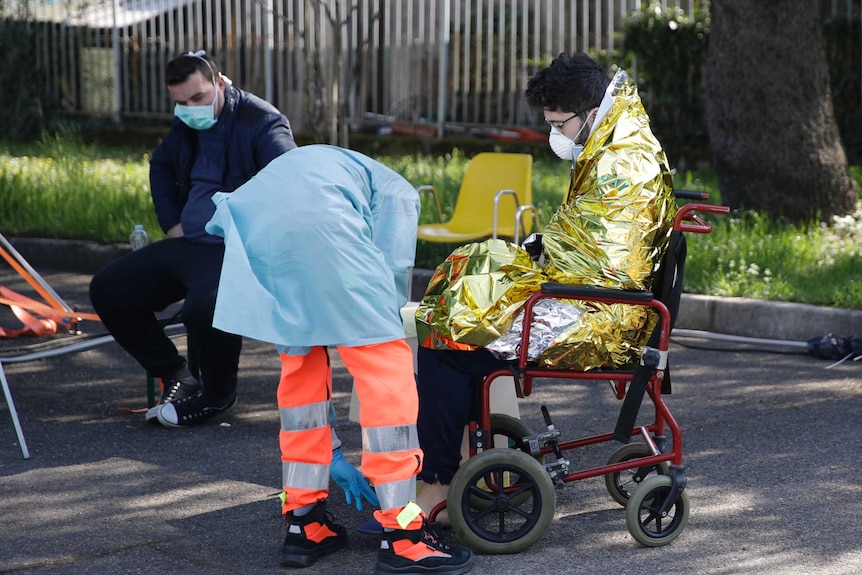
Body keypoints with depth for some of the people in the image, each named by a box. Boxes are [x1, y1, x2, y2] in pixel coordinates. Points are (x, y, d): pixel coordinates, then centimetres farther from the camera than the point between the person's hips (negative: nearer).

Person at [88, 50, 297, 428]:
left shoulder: (262, 122, -11)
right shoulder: (187, 125, 12)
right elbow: (160, 165, 32)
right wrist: (170, 223, 19)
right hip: (188, 243, 8)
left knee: (205, 306, -37)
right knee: (108, 289, 1)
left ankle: (217, 394, -6)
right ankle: (174, 375, 12)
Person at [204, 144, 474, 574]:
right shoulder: (398, 193, 30)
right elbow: (391, 272, 9)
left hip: (248, 225, 7)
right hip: (318, 224, -7)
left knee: (301, 365, 22)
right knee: (386, 366, 2)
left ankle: (303, 524, 24)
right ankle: (401, 537, 3)